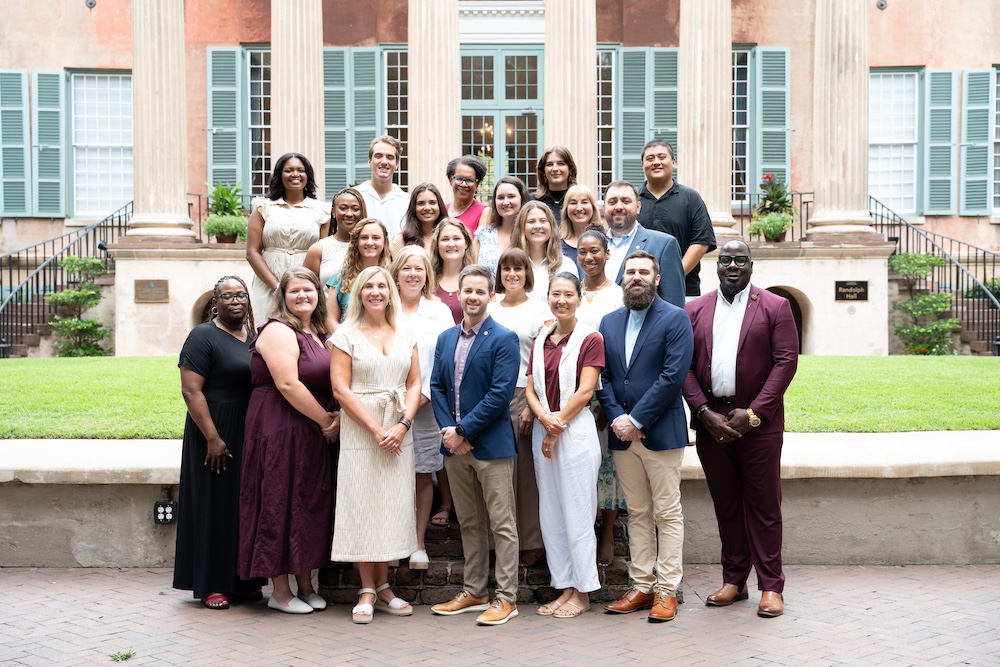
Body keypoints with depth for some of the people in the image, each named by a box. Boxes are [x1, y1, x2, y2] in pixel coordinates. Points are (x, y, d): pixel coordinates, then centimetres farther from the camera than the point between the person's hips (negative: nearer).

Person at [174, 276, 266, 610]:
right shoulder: (204, 336, -7)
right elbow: (191, 390, -15)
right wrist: (212, 439, -21)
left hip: (250, 438, 7)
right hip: (217, 435, -7)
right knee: (215, 506, 0)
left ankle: (243, 581, 20)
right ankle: (210, 586, 8)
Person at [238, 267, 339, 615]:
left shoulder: (320, 335, 15)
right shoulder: (278, 331, -10)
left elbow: (331, 382, 17)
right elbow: (288, 384, -20)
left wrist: (338, 416, -2)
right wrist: (325, 420, -14)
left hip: (314, 434, 9)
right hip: (279, 430, -8)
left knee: (312, 504, 11)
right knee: (280, 505, -2)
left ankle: (306, 586, 22)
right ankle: (280, 592, 8)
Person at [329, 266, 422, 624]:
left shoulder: (404, 336, 11)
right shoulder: (346, 334, 0)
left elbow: (414, 383, 8)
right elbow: (340, 389, -7)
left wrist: (403, 425, -8)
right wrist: (376, 429, -13)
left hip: (398, 431, 4)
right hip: (360, 430, -3)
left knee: (393, 506, 5)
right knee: (363, 505, -1)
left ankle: (383, 587, 15)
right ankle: (367, 591, 8)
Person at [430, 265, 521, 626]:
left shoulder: (503, 339, -8)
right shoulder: (446, 338, 13)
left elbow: (501, 393, -15)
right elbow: (437, 387, 10)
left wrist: (464, 431, -16)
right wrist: (447, 430, -6)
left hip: (491, 445, -6)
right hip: (455, 446, 6)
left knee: (502, 525, 1)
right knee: (469, 524, 15)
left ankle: (506, 598, 9)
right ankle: (474, 592, 26)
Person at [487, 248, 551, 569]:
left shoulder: (539, 310, 2)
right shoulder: (489, 309, 14)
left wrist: (533, 405, -11)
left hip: (524, 394, -3)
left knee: (525, 469, -2)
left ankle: (532, 542, 8)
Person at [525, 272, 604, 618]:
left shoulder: (590, 338, -5)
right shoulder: (540, 341, 14)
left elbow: (585, 390, -11)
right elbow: (531, 389, 9)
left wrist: (557, 427, -11)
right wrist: (545, 419, -10)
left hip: (576, 430, -6)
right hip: (543, 431, 6)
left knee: (577, 513, -1)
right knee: (550, 514, 10)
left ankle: (582, 593, 11)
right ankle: (564, 587, 20)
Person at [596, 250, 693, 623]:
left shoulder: (675, 319, -4)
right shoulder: (609, 322, 13)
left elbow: (673, 376, -13)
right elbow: (603, 376, 9)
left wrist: (636, 420, -15)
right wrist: (616, 417, -7)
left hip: (661, 433, -5)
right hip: (623, 434, 5)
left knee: (667, 514, 2)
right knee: (637, 514, 12)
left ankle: (666, 591, 9)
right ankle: (642, 587, 19)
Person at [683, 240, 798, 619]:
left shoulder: (775, 307, 2)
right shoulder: (695, 310, 10)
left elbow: (786, 361, -5)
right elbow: (683, 365, 5)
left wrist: (753, 413, -12)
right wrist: (704, 412, -7)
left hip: (758, 421, -3)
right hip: (710, 421, 3)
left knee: (763, 505, 2)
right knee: (725, 504, 11)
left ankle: (771, 586, 10)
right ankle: (734, 581, 22)